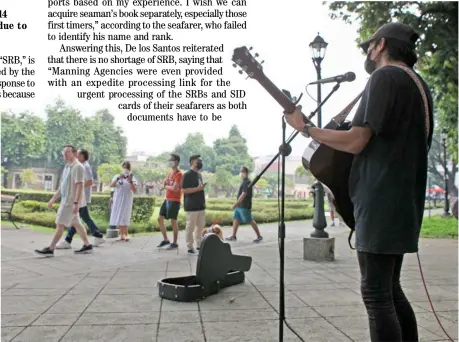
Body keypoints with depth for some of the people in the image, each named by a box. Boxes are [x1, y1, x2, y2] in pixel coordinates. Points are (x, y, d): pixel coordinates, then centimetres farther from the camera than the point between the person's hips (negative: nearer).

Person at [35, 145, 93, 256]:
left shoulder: (78, 167, -13)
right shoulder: (67, 167, 16)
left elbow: (79, 186, -20)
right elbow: (62, 186, 22)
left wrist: (76, 203, -26)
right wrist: (53, 199, 20)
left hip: (71, 202, -9)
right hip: (66, 201, 9)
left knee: (60, 225, -7)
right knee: (76, 224, 12)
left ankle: (50, 249, -2)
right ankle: (87, 246, 19)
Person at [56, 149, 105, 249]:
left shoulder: (85, 166, -14)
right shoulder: (83, 166, 17)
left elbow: (90, 182, -22)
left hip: (83, 198, -10)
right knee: (86, 218, 12)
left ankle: (67, 241, -2)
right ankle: (98, 237, 17)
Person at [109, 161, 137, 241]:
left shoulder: (132, 178, 4)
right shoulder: (117, 176, 9)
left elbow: (134, 190, -6)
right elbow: (111, 185, -5)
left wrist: (130, 181, -20)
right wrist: (118, 178, -19)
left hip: (127, 200, -2)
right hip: (118, 199, 2)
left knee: (124, 217, -9)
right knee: (118, 217, 1)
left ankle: (125, 234, -6)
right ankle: (121, 234, 8)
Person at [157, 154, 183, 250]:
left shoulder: (179, 174, -14)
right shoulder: (171, 172, 14)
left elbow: (175, 188, -20)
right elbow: (164, 182, 11)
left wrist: (166, 186, -4)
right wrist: (168, 184, -10)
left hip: (174, 201, -9)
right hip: (167, 200, 9)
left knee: (173, 221, -2)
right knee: (160, 218, 10)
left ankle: (175, 243, 10)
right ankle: (165, 240, 22)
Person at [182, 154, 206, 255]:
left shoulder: (199, 174, 15)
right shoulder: (187, 175, -12)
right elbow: (185, 190, -17)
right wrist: (198, 189, -24)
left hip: (201, 205, 8)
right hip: (191, 206, -8)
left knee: (200, 226, 13)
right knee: (190, 227, -1)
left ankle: (199, 245, 23)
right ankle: (190, 248, 6)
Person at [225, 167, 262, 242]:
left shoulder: (246, 182, -17)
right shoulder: (244, 182, 13)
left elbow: (243, 194, -24)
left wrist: (235, 204, -26)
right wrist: (237, 204, 22)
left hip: (244, 206, -10)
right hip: (239, 206, 10)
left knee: (250, 221, -3)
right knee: (235, 219, 9)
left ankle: (259, 236, 7)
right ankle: (233, 236, 15)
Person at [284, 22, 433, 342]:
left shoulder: (385, 76, -10)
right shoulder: (419, 84, 19)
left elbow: (356, 141, -17)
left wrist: (304, 128, -5)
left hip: (382, 201, -10)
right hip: (403, 201, 10)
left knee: (376, 294, -5)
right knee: (390, 289, 16)